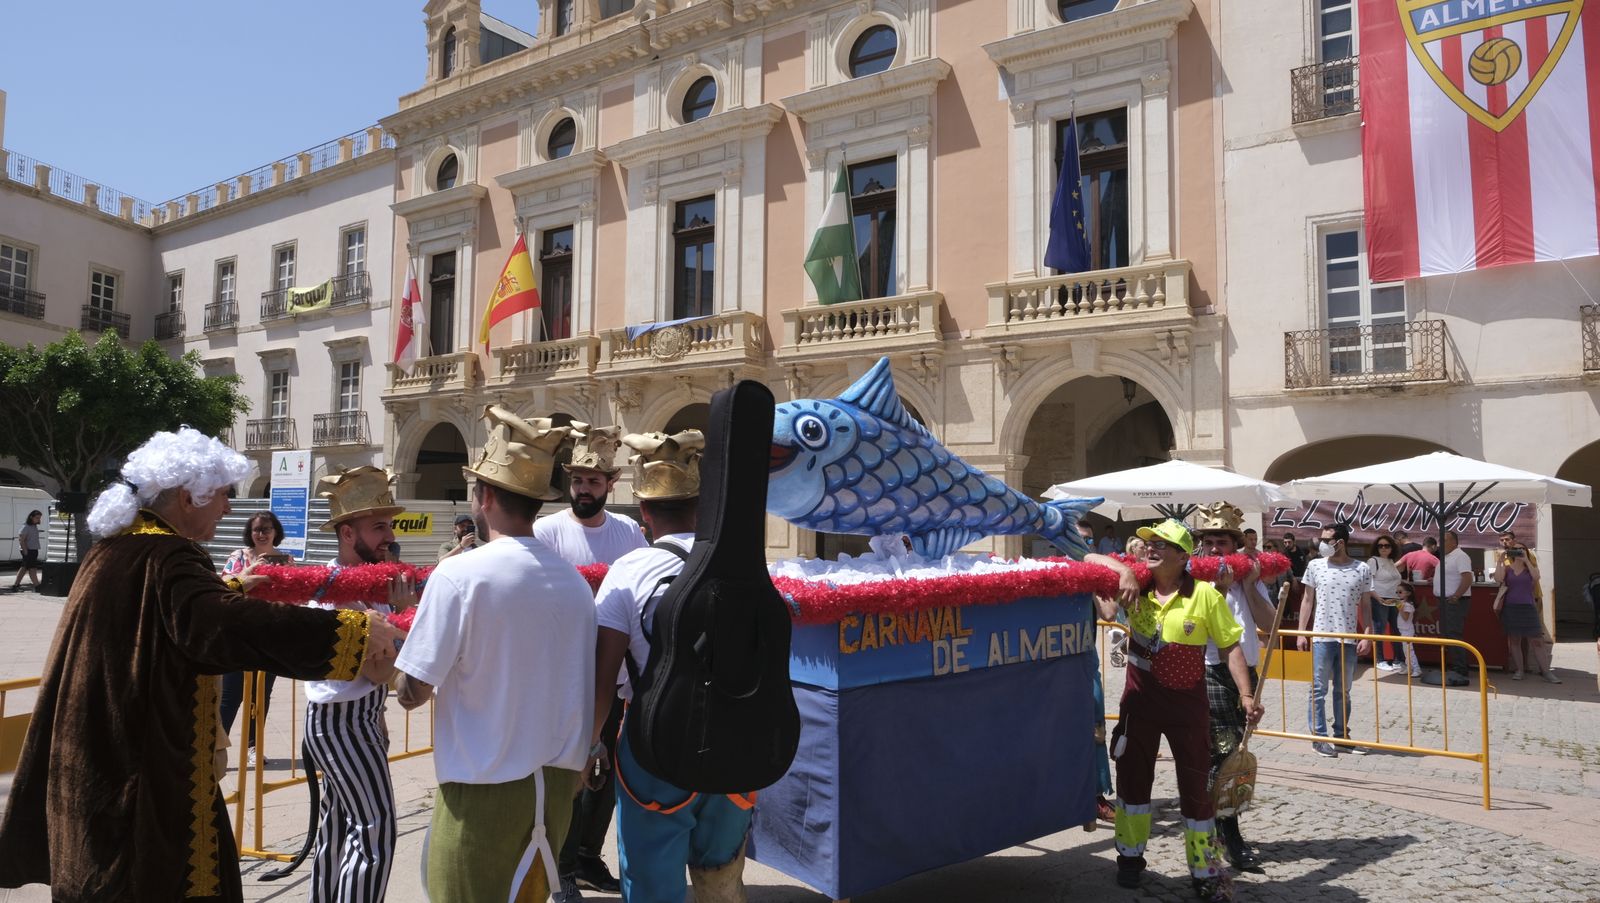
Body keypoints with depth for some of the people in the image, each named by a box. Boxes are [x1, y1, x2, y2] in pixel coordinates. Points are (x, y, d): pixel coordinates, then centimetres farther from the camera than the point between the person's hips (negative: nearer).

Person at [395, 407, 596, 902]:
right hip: (558, 785, 5)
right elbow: (585, 693, 6)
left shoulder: (459, 574, -16)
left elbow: (411, 691, -12)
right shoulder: (576, 581, 0)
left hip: (483, 787, -5)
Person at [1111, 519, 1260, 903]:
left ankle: (1206, 872, 21)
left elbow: (1230, 647, -6)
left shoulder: (1205, 594, -11)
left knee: (1195, 785, 5)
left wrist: (1246, 694, -14)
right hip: (1140, 701, 3)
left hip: (1187, 704, -2)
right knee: (1132, 778, 13)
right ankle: (1130, 857, 33)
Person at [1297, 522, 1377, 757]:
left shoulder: (1362, 569, 0)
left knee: (1343, 691, 12)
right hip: (1322, 637, -1)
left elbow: (1366, 605, 4)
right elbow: (1308, 601, 6)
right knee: (1319, 690, 1)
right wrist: (1301, 633, 2)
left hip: (1349, 639, 1)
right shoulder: (1315, 566, 0)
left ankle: (1342, 734, 23)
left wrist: (1367, 636, -3)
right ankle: (1319, 736, 9)